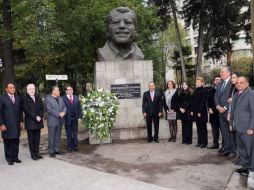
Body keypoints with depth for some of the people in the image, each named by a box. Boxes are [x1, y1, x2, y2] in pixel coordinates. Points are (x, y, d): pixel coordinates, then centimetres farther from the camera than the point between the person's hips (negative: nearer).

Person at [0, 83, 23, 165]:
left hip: (17, 124, 4)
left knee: (16, 142, 7)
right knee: (7, 142, 6)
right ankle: (9, 158, 18)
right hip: (7, 125, -4)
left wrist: (21, 121, 7)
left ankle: (15, 157, 19)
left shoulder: (18, 97, 8)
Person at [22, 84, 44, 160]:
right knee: (31, 139, 3)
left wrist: (40, 116, -8)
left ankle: (37, 152, 18)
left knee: (37, 138, 9)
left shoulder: (38, 97, 13)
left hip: (38, 122, 5)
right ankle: (33, 154, 11)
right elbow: (27, 110, -12)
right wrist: (35, 117, -15)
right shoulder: (25, 98, -4)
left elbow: (42, 108, 8)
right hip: (30, 122, -4)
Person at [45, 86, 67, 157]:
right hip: (52, 121, -6)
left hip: (60, 120, 6)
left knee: (58, 136, 11)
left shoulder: (60, 98, 15)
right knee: (51, 137, 1)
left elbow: (64, 107, 10)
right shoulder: (48, 98, -4)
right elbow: (49, 109, -15)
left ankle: (57, 149, 21)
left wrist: (63, 112, -12)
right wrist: (58, 114, -18)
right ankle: (51, 151, 9)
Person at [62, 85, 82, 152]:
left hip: (75, 118, 3)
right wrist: (63, 118, -13)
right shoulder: (63, 98, -4)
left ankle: (75, 146, 18)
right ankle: (69, 146, 16)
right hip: (67, 119, -3)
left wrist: (79, 117, 1)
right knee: (69, 134, 7)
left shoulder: (76, 98, 9)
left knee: (75, 133, 9)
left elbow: (79, 108, 8)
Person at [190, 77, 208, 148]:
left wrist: (200, 112, -18)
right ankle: (199, 142, 19)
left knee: (203, 127, 2)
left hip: (201, 112, -6)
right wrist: (192, 110, 5)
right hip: (195, 111, 7)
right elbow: (192, 101, 11)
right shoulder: (195, 90, 11)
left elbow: (203, 102, -14)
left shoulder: (204, 90, -9)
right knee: (198, 127, 11)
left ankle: (204, 143, 9)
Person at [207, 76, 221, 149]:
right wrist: (209, 108, -1)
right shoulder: (211, 90, 11)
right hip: (213, 112, 5)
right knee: (214, 129, 11)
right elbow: (208, 100, 11)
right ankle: (215, 143, 20)